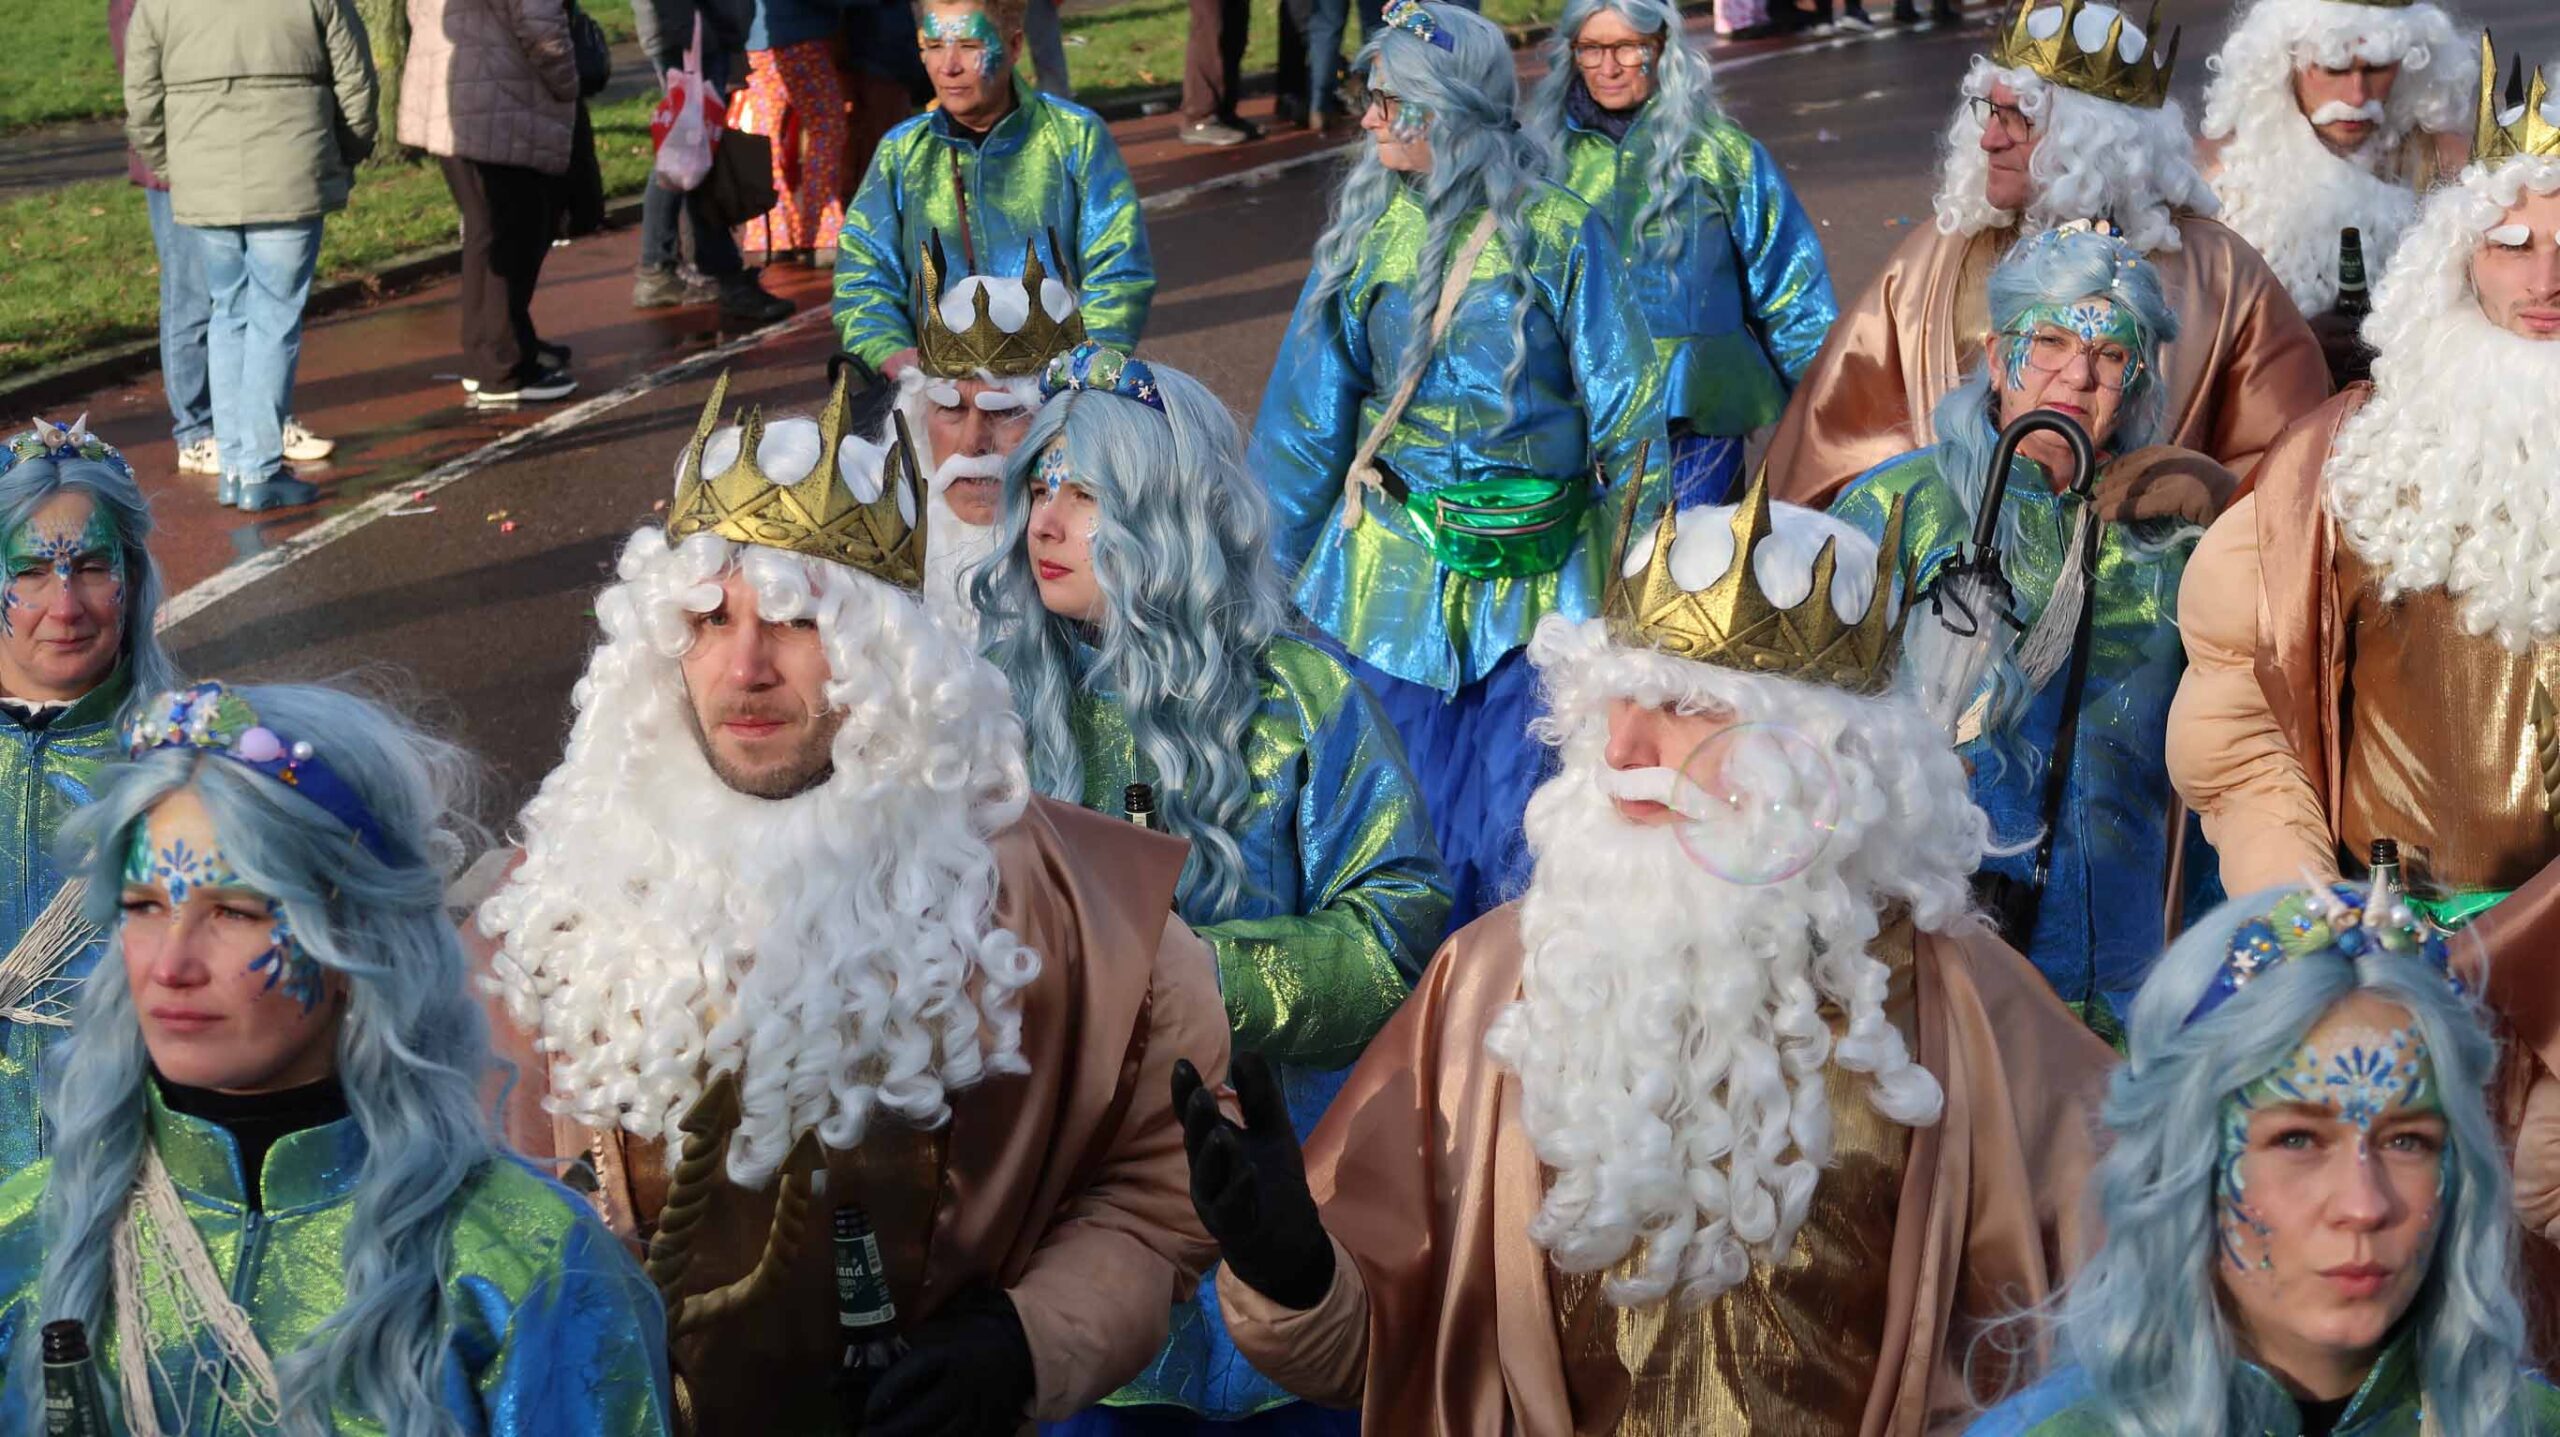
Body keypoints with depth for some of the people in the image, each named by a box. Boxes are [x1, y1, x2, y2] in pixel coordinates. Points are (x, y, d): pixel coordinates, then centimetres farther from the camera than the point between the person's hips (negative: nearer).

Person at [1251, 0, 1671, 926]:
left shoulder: (1555, 233, -7)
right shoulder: (1365, 232, 3)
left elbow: (1626, 412, -5)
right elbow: (1307, 417, 8)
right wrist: (1264, 573, 9)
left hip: (1537, 574, -3)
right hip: (1392, 568, 3)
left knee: (1516, 832, 0)